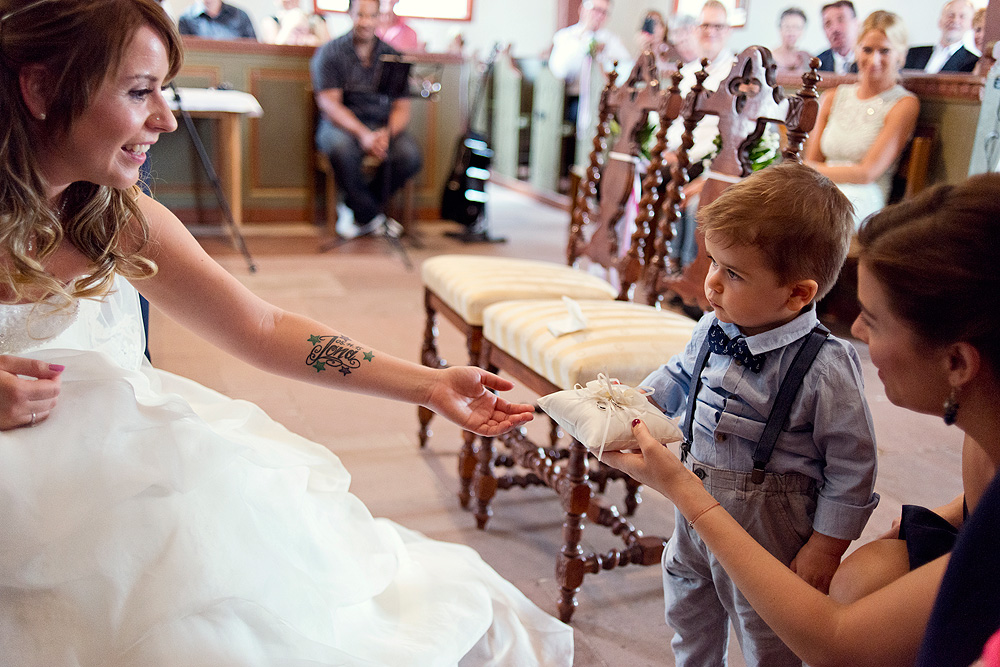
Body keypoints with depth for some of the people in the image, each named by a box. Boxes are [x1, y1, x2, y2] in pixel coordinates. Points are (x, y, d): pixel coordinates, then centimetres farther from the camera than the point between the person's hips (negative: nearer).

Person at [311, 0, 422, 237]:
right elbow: (329, 104, -10)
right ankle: (371, 217, -17)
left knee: (410, 155, -28)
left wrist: (387, 134, -19)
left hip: (384, 127, 3)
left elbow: (402, 107, 4)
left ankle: (355, 208, -9)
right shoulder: (329, 53, 1)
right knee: (341, 148, -38)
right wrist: (363, 134, -26)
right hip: (341, 124, -2)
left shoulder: (393, 56, 10)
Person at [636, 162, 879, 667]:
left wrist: (825, 547, -14)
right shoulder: (713, 331, -7)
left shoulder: (825, 369, -26)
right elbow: (682, 375, 16)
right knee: (688, 609, 27)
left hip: (766, 530, -6)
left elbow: (851, 467, -18)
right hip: (696, 508, 7)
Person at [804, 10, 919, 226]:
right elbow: (811, 162, 15)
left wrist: (809, 168, -2)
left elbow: (867, 173, -5)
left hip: (861, 199, -4)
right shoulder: (833, 97, 20)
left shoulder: (904, 104, 3)